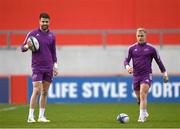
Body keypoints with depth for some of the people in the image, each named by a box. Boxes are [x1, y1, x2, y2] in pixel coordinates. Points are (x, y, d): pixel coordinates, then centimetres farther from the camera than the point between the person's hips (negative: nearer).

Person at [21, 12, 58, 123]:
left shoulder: (51, 36, 9)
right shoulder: (33, 34, -1)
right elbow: (22, 48, 2)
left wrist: (55, 66, 11)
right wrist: (27, 46, -21)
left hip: (49, 68, 4)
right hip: (37, 67, -4)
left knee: (45, 92, 5)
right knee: (36, 91, -13)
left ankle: (41, 116, 10)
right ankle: (31, 116, -10)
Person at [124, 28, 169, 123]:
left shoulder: (151, 49, 0)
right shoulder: (132, 48, 5)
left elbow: (159, 61, 8)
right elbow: (126, 60, 1)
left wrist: (164, 74, 10)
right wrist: (127, 67, -21)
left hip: (146, 75, -3)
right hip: (136, 76, 3)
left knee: (143, 95, -20)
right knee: (139, 98, 12)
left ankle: (142, 117, -21)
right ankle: (145, 113, 37)